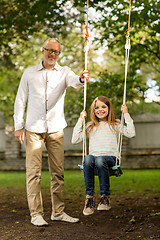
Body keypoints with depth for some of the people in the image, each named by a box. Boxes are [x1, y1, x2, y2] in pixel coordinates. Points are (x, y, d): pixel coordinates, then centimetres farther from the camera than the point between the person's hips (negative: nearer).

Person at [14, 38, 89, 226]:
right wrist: (18, 126, 2)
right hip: (34, 129, -1)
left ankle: (58, 212, 14)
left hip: (56, 129, 1)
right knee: (33, 171, -4)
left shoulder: (64, 72, 8)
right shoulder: (29, 73, 8)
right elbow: (20, 100, 8)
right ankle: (36, 213, 2)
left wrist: (81, 79, -39)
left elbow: (73, 81, -14)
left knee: (58, 171, 4)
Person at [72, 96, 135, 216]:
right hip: (94, 156, 2)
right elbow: (75, 140, 11)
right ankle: (89, 196, -31)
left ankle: (105, 197, -28)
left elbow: (131, 133, 1)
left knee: (100, 160, -38)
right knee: (88, 159, -36)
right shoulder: (90, 126, 21)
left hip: (110, 157, -2)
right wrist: (80, 120, 11)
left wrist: (126, 114, 3)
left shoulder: (115, 125, 17)